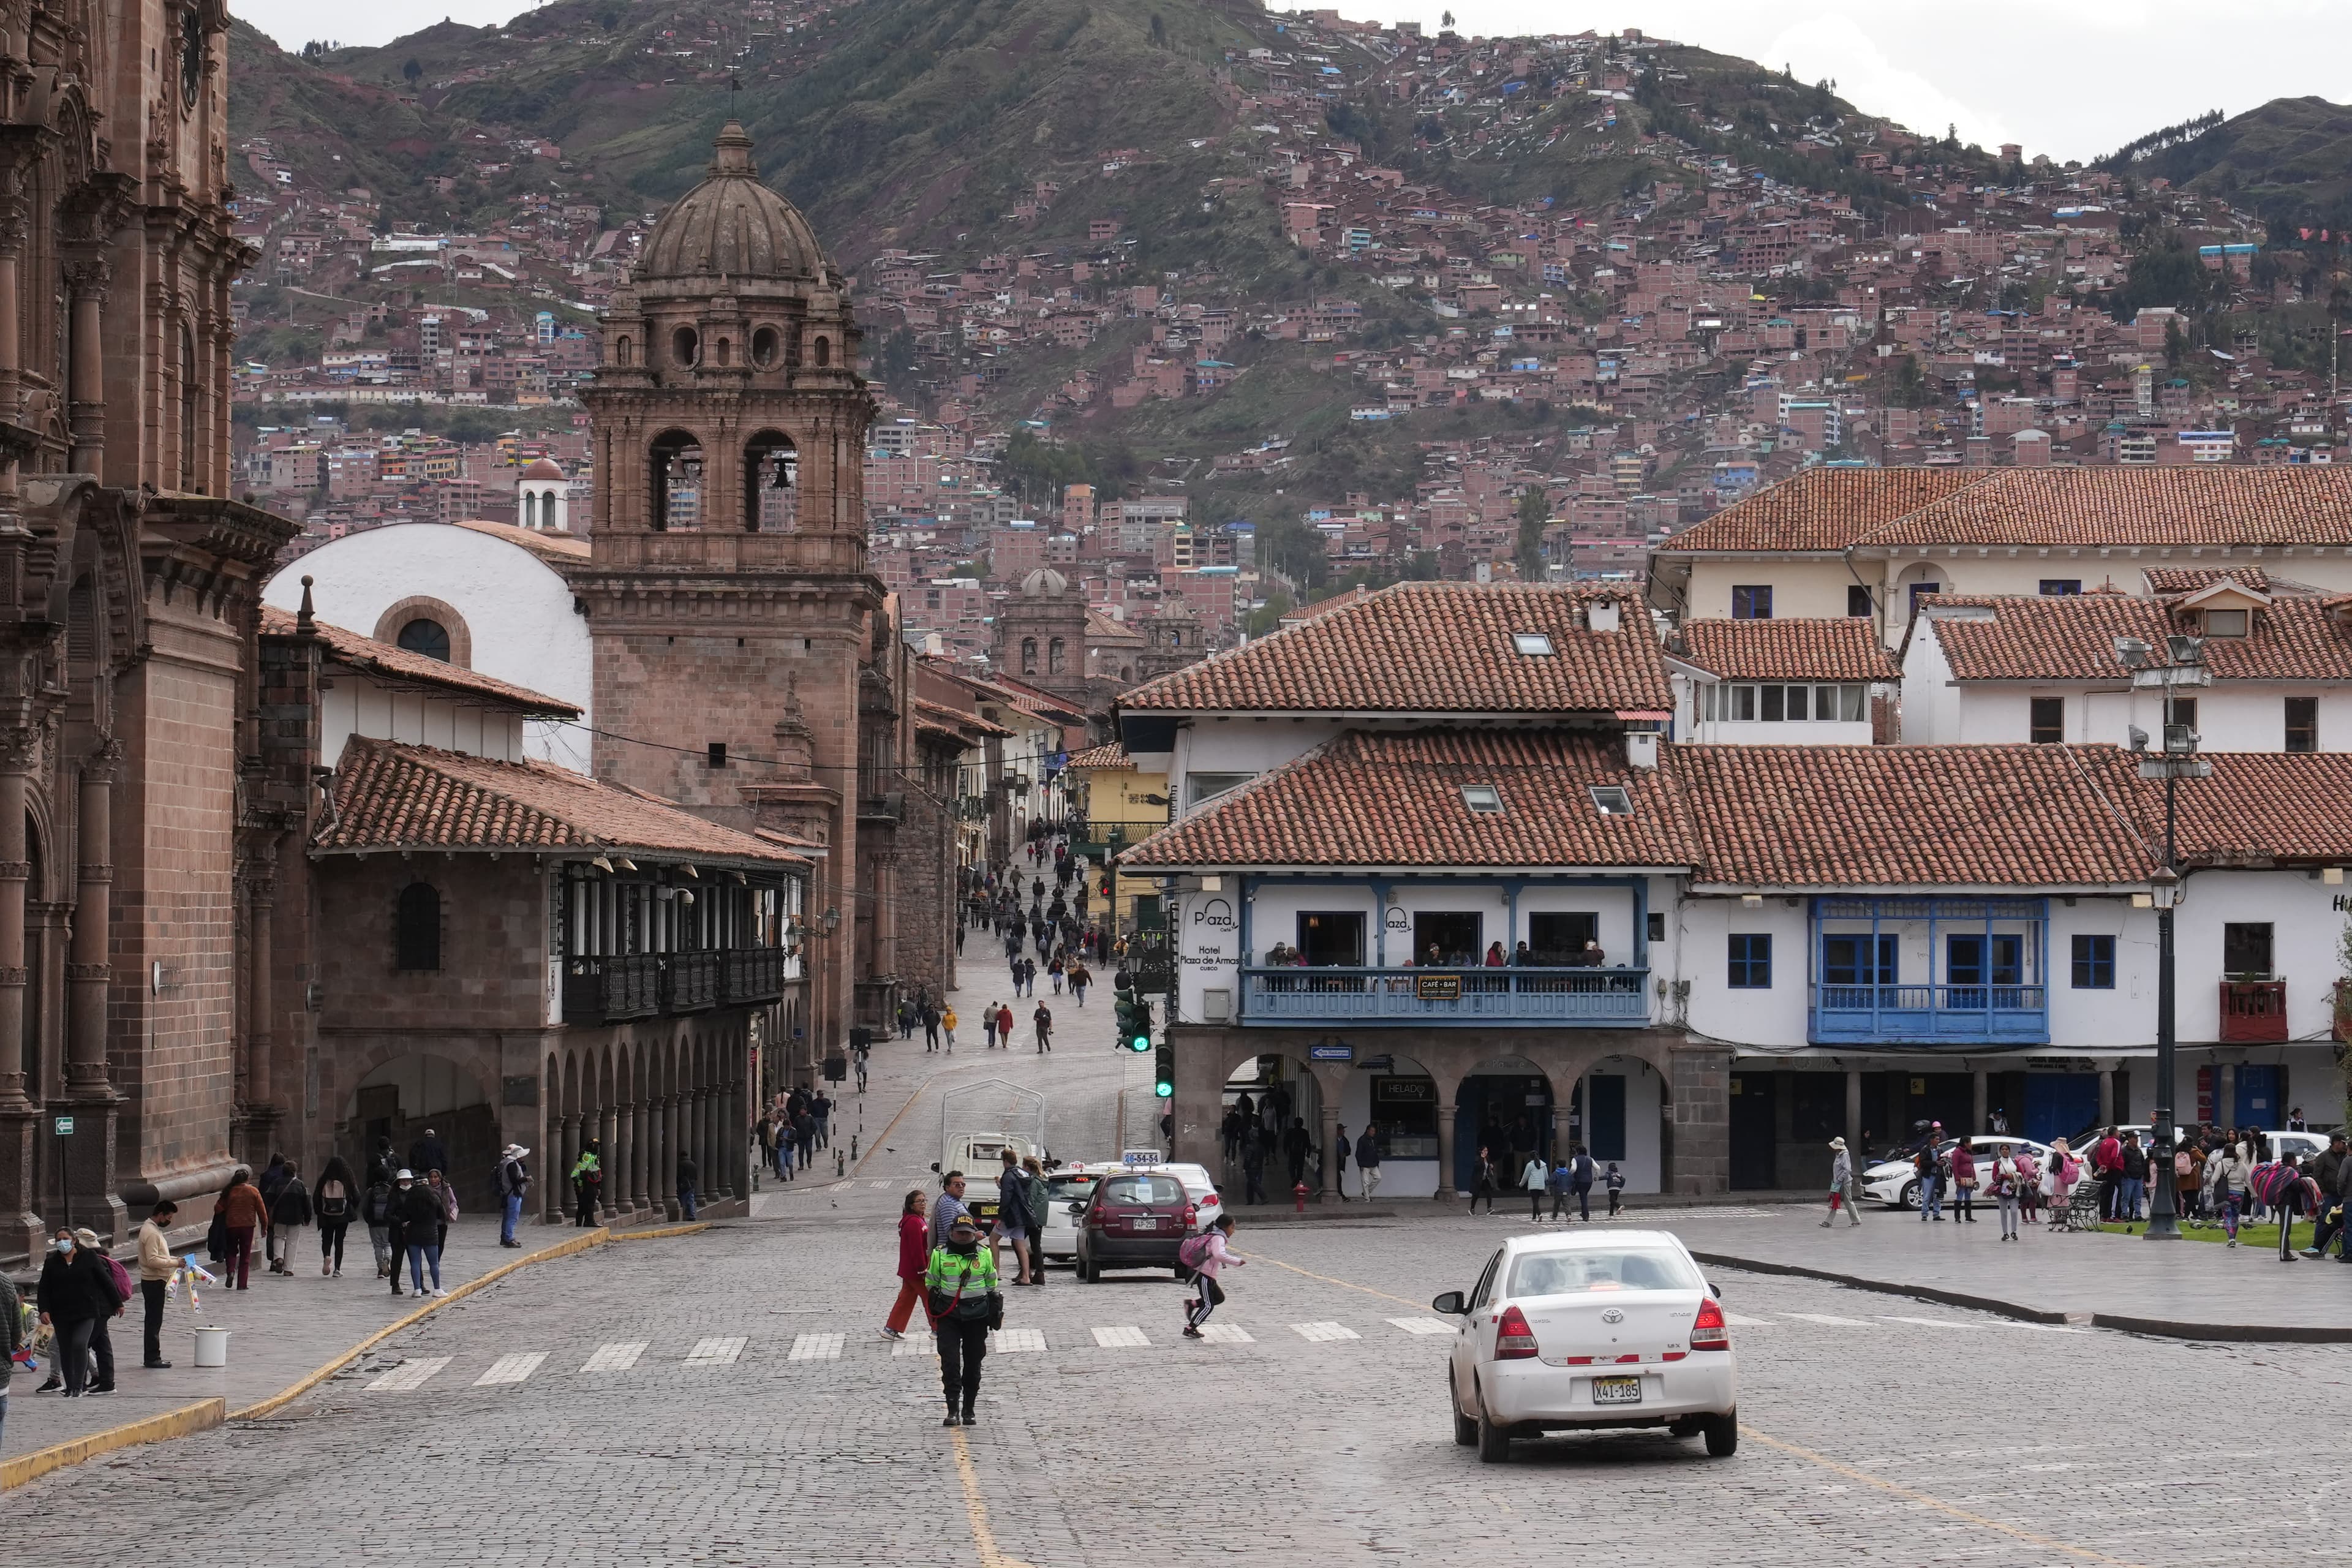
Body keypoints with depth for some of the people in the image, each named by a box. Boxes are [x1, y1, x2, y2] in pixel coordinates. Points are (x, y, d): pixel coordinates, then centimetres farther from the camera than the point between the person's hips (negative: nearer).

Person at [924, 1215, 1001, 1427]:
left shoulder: (985, 1254, 4)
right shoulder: (940, 1254, 1)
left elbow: (992, 1284, 15)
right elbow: (930, 1283, 10)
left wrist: (994, 1312, 15)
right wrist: (934, 1311, 7)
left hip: (977, 1315, 1)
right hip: (948, 1315, -1)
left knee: (973, 1364, 6)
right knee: (950, 1362, -11)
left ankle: (969, 1409, 17)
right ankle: (953, 1409, -11)